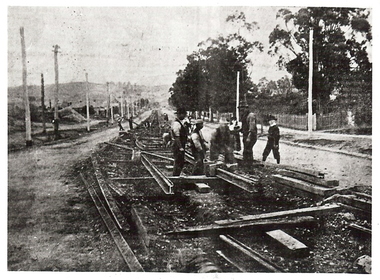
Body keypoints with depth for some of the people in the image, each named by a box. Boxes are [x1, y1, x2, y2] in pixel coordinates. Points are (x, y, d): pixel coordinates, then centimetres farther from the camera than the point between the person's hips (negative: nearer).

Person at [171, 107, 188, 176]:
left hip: (181, 145, 10)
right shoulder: (176, 123, -17)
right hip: (178, 145, -10)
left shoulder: (181, 123, 14)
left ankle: (176, 177, 25)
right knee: (178, 162, -5)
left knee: (181, 162, 16)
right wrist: (180, 147, -23)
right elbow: (177, 137, -21)